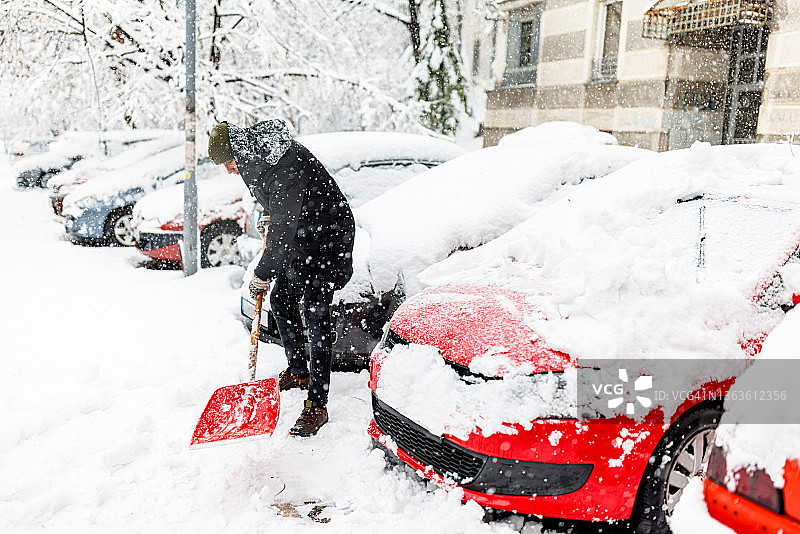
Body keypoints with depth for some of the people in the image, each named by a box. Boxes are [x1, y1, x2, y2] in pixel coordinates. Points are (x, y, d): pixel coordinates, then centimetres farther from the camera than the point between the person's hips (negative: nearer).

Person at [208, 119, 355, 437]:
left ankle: (317, 405, -10)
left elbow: (283, 228, -29)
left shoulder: (287, 165, -30)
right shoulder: (258, 158, 0)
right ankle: (298, 372, 33)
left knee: (314, 314, -14)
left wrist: (263, 274, -21)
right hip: (298, 238, 10)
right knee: (281, 301, 14)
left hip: (327, 235, -10)